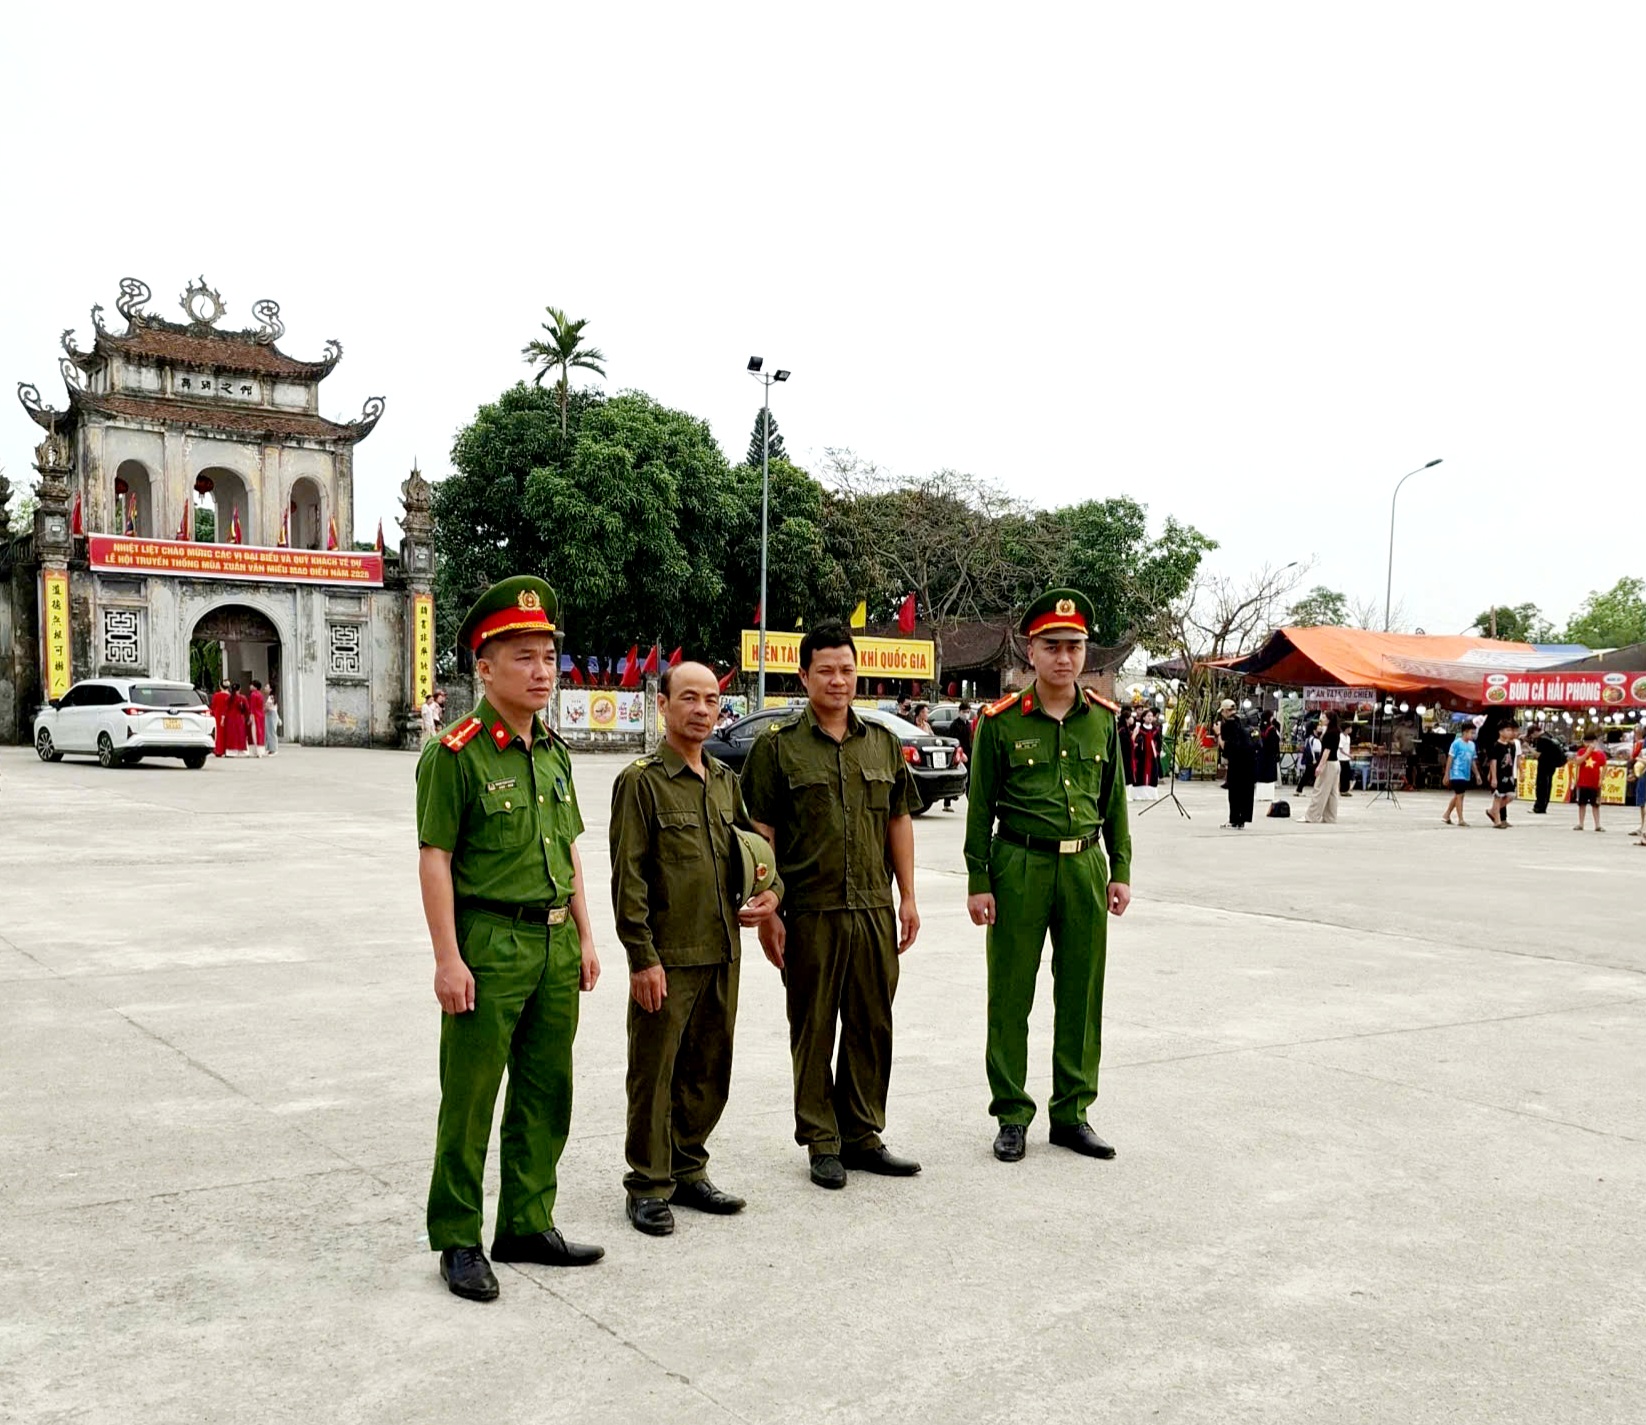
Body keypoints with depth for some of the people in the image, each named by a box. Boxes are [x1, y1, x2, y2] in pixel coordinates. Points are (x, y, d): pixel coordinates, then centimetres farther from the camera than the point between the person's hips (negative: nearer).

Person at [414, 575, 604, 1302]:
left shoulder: (554, 751, 11)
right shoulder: (455, 754, -10)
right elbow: (435, 859, -13)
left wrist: (585, 938, 14)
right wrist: (448, 958, -16)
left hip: (555, 943, 7)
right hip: (489, 943, -7)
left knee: (547, 1094, 13)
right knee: (469, 1098, 3)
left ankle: (528, 1224, 27)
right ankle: (457, 1241, 15)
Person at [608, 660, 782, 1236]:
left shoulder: (726, 780, 12)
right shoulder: (640, 781, -9)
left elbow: (753, 848, 24)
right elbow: (628, 879, -12)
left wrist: (771, 891, 3)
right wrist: (643, 957, -15)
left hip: (723, 952, 7)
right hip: (667, 957, -7)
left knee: (709, 1071, 14)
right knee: (654, 1073, 2)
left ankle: (688, 1172, 29)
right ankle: (647, 1186, 15)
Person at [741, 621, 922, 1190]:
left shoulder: (883, 743, 11)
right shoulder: (777, 747, -2)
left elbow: (899, 822, 14)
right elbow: (761, 836, -4)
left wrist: (908, 897, 9)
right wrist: (766, 911, -8)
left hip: (874, 909, 4)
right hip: (809, 911, -4)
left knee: (872, 1026, 10)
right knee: (813, 1031, 5)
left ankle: (861, 1135, 24)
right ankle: (821, 1143, 17)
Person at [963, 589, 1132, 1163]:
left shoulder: (1103, 718, 7)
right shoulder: (1001, 721, -4)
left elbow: (1114, 800, 13)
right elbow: (980, 807, -2)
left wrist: (1120, 870, 8)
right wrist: (978, 882, -5)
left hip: (1085, 865, 3)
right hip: (1019, 866, -3)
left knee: (1082, 994, 8)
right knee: (1010, 996, 4)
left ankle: (1072, 1113, 21)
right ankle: (1012, 1116, 16)